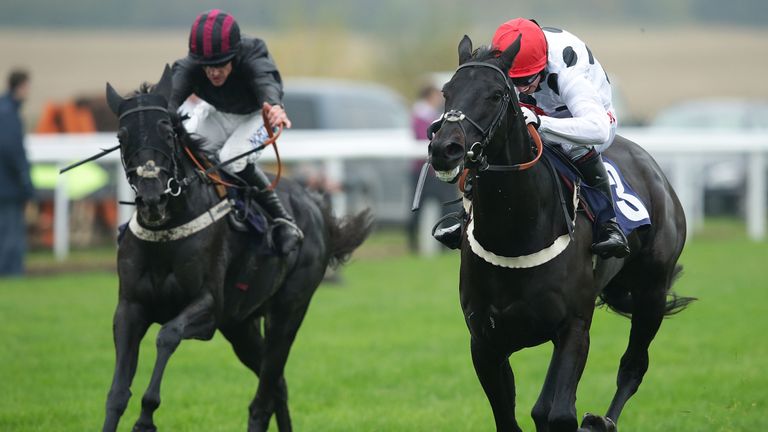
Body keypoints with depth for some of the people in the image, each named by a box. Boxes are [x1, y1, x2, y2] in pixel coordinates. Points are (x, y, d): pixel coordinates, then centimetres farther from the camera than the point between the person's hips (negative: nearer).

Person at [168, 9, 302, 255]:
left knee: (233, 159, -29)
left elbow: (266, 84, -61)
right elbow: (172, 93, -51)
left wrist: (275, 107, -86)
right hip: (215, 112, 3)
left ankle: (282, 222, -14)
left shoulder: (253, 61, -40)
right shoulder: (190, 67, -33)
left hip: (256, 115, -3)